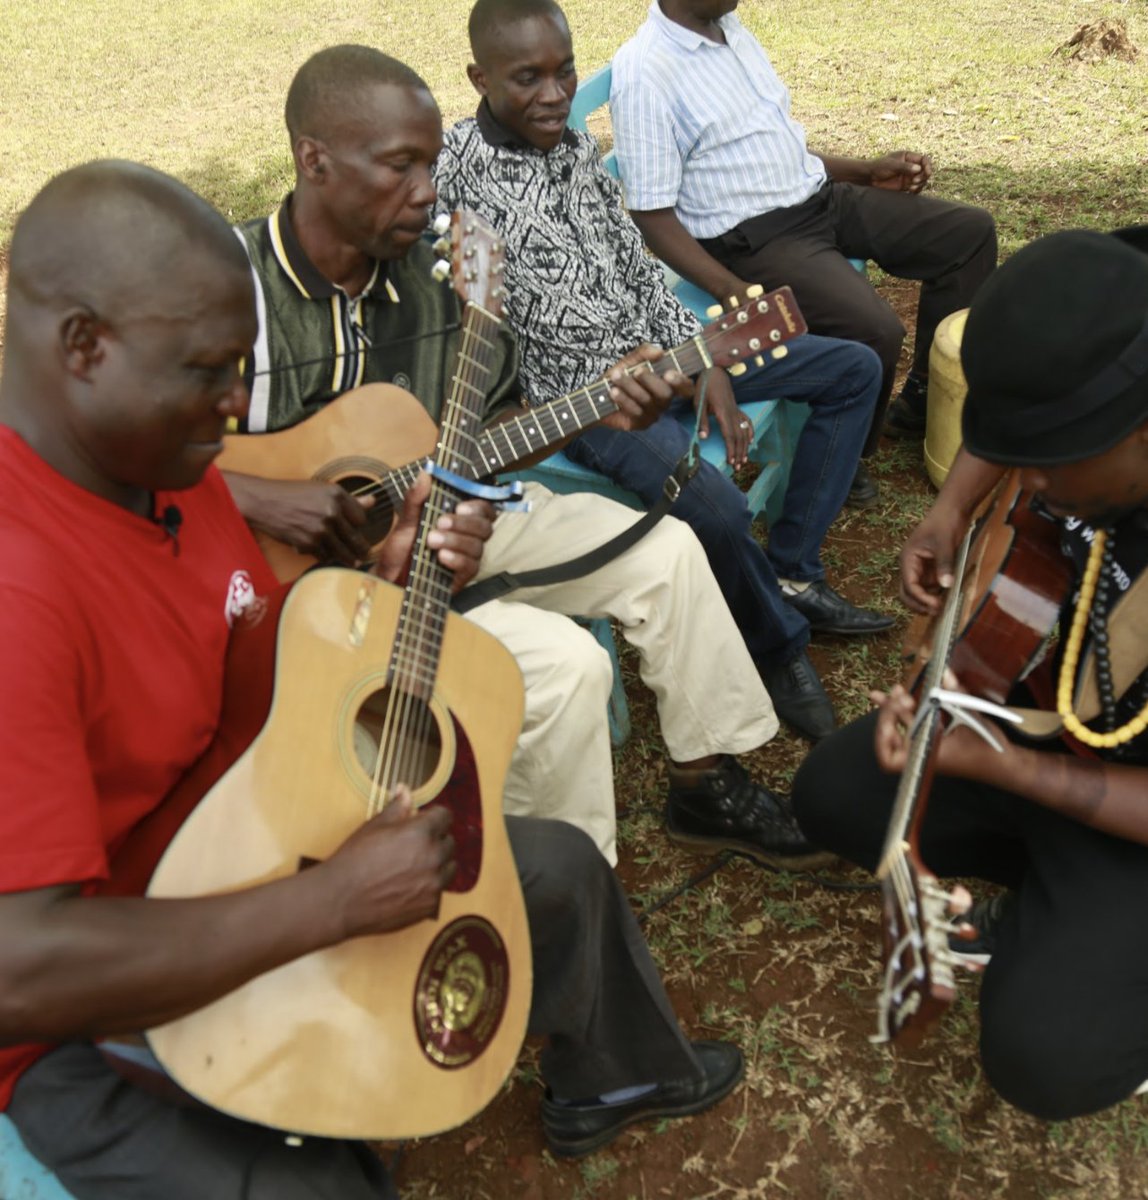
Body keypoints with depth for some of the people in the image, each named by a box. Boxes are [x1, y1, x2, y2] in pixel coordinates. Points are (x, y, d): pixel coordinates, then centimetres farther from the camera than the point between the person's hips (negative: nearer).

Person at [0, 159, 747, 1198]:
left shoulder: (167, 468, -4)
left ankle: (610, 1079, 44)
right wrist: (336, 899, -31)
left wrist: (388, 581, -9)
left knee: (560, 866, 14)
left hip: (249, 859, 8)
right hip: (91, 1020, -8)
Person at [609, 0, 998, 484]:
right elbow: (653, 217, -19)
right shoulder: (643, 73, -17)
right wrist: (734, 293, -29)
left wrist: (869, 169, 12)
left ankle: (925, 406, 16)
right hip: (753, 238, -9)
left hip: (821, 195, 9)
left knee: (970, 231, 6)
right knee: (876, 331, -28)